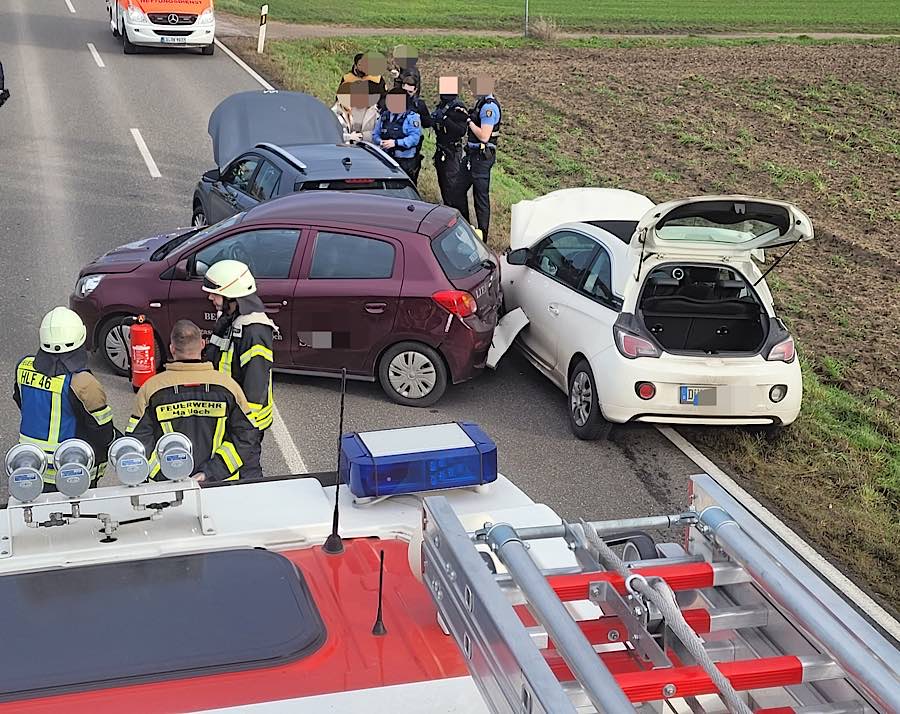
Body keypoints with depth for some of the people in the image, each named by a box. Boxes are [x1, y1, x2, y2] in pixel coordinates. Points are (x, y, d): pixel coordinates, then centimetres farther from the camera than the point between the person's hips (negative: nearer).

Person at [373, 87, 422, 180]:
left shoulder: (411, 117, -1)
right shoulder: (384, 116, 15)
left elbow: (414, 138, -12)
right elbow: (375, 134, 19)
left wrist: (395, 143, -19)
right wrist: (380, 142, -5)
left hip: (405, 161, -4)